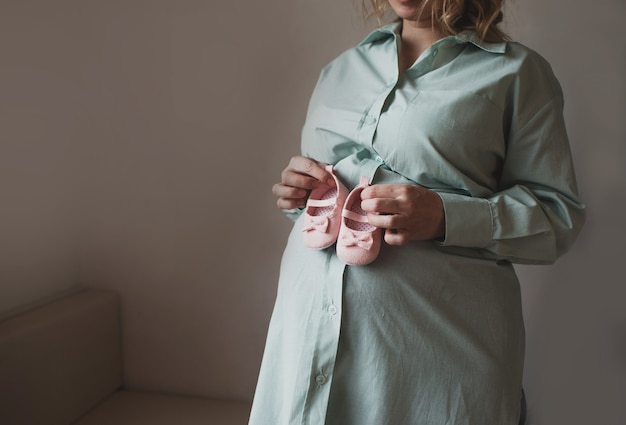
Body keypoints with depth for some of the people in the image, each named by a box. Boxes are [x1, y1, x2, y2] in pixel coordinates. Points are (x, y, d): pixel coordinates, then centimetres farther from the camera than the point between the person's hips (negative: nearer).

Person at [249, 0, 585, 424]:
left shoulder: (518, 72, 1)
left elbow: (559, 213, -3)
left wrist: (444, 217, -19)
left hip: (436, 336, -4)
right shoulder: (341, 69, 16)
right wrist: (298, 193, 0)